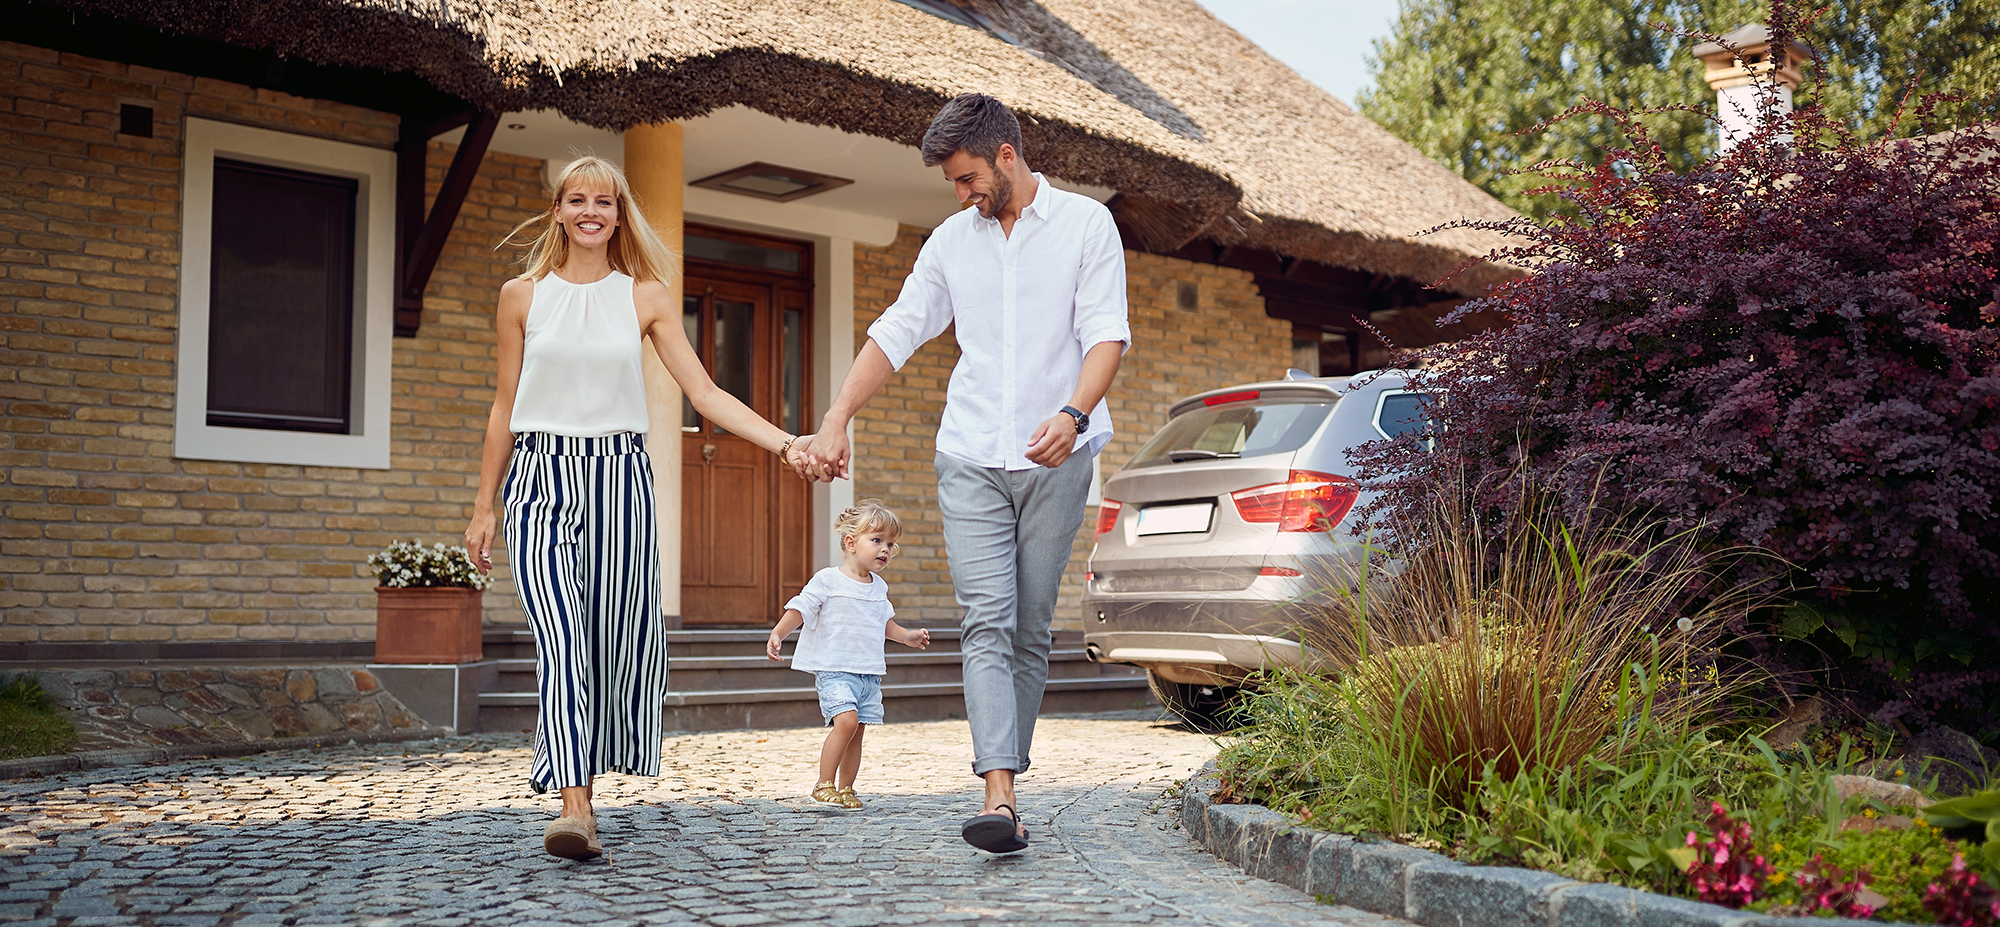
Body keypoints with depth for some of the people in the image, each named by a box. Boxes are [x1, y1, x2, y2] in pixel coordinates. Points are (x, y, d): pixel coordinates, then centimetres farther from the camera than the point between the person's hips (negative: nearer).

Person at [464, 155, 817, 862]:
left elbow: (705, 393, 0)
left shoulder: (645, 295, 6)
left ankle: (583, 783, 19)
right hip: (540, 477, -1)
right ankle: (574, 808, -20)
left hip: (618, 475, 1)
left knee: (613, 637, 2)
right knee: (559, 636, -15)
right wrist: (484, 506, 11)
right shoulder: (522, 295, 7)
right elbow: (505, 405, 11)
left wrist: (785, 442, -13)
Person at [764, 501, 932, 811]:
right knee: (847, 719, -22)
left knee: (857, 731, 6)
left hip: (869, 672, 6)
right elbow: (799, 610, -8)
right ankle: (824, 784, -10)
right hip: (834, 669, -6)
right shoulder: (827, 581, -6)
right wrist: (777, 634, -21)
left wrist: (906, 635, 23)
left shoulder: (879, 588, 14)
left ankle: (845, 789, 17)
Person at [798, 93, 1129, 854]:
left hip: (1055, 459, -2)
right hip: (970, 459, 2)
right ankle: (999, 797, -18)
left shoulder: (1087, 225, 3)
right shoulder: (952, 240, 14)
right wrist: (835, 420, 3)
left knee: (1030, 629, 3)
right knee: (986, 623, -11)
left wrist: (1073, 414, -24)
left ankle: (1005, 778, 14)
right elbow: (896, 333, 13)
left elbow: (1107, 334, -6)